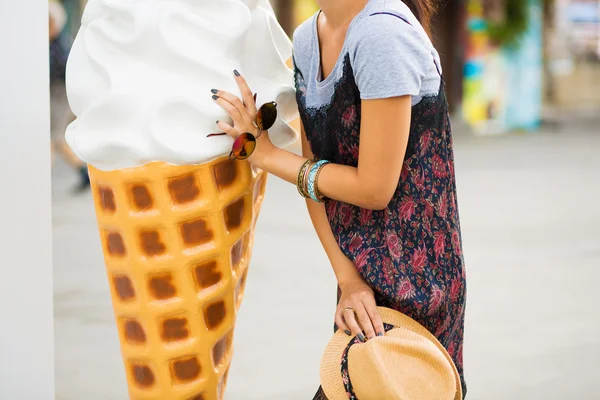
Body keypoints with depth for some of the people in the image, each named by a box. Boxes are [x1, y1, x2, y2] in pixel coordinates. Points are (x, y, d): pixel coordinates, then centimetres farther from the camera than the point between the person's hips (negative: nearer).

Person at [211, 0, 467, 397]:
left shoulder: (383, 33, -22)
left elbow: (374, 189, -21)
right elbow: (315, 175, 3)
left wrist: (264, 153, -11)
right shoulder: (306, 38, 3)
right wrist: (347, 278, -9)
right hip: (360, 265, 7)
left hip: (413, 271, -7)